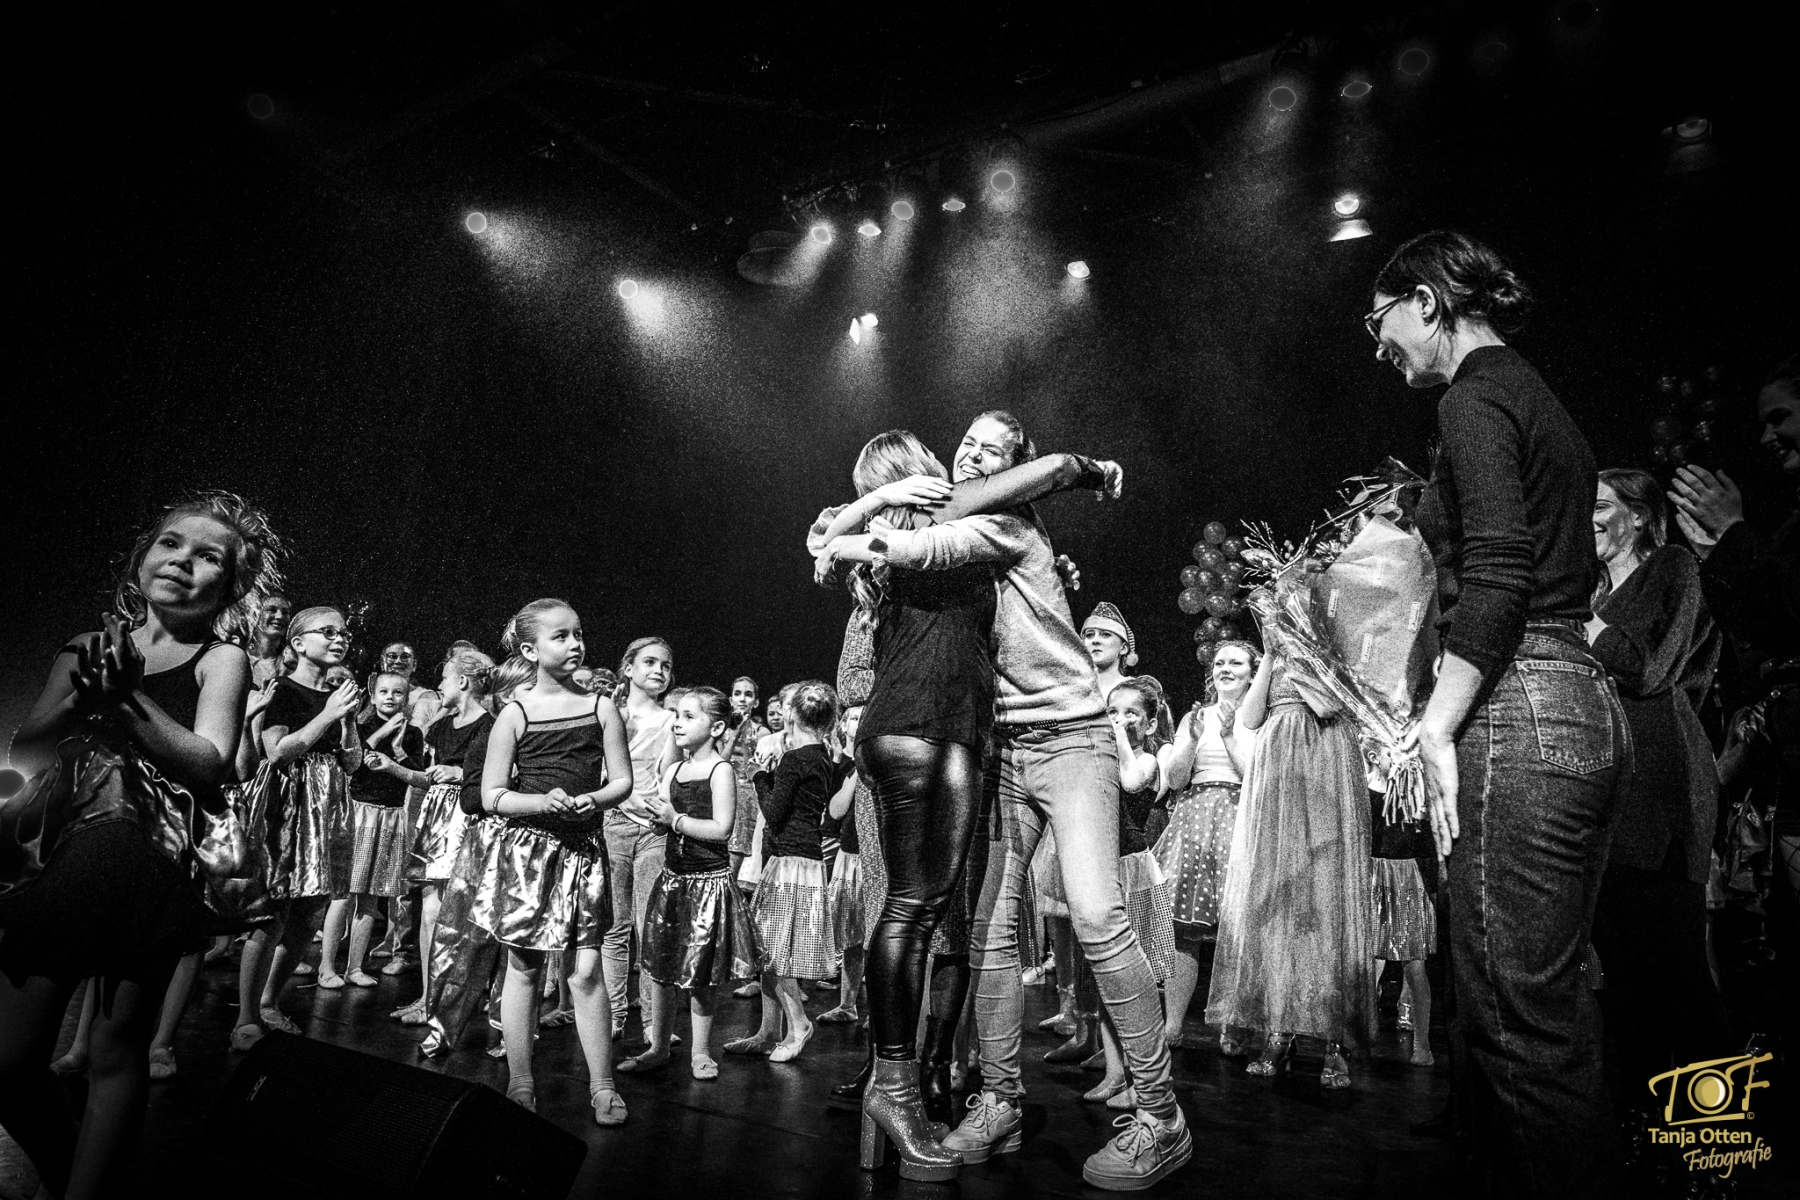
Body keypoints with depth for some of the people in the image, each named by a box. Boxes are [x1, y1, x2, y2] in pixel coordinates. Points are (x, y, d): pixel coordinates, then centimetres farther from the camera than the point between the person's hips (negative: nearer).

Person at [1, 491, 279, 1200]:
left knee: (117, 1050, 3)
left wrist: (127, 697, -16)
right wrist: (81, 698, -9)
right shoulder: (87, 651, 15)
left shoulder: (220, 660, 5)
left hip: (151, 867, -3)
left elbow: (209, 765, -9)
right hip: (58, 856, 4)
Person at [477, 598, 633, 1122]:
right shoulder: (515, 715, -3)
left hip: (584, 846, 1)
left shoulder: (601, 707, 2)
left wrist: (592, 800, -15)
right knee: (524, 968, 8)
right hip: (527, 847, -1)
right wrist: (544, 803, -18)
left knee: (587, 969, 0)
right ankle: (520, 1084, 22)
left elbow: (622, 781, 5)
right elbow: (492, 796, -3)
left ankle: (602, 1084, 11)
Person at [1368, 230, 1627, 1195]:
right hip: (1583, 706, 10)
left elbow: (1497, 576, -19)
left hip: (1519, 714, -10)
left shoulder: (1475, 398, -6)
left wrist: (1437, 726, -16)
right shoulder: (1534, 397, 22)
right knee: (1553, 998, 17)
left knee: (1519, 1015, -5)